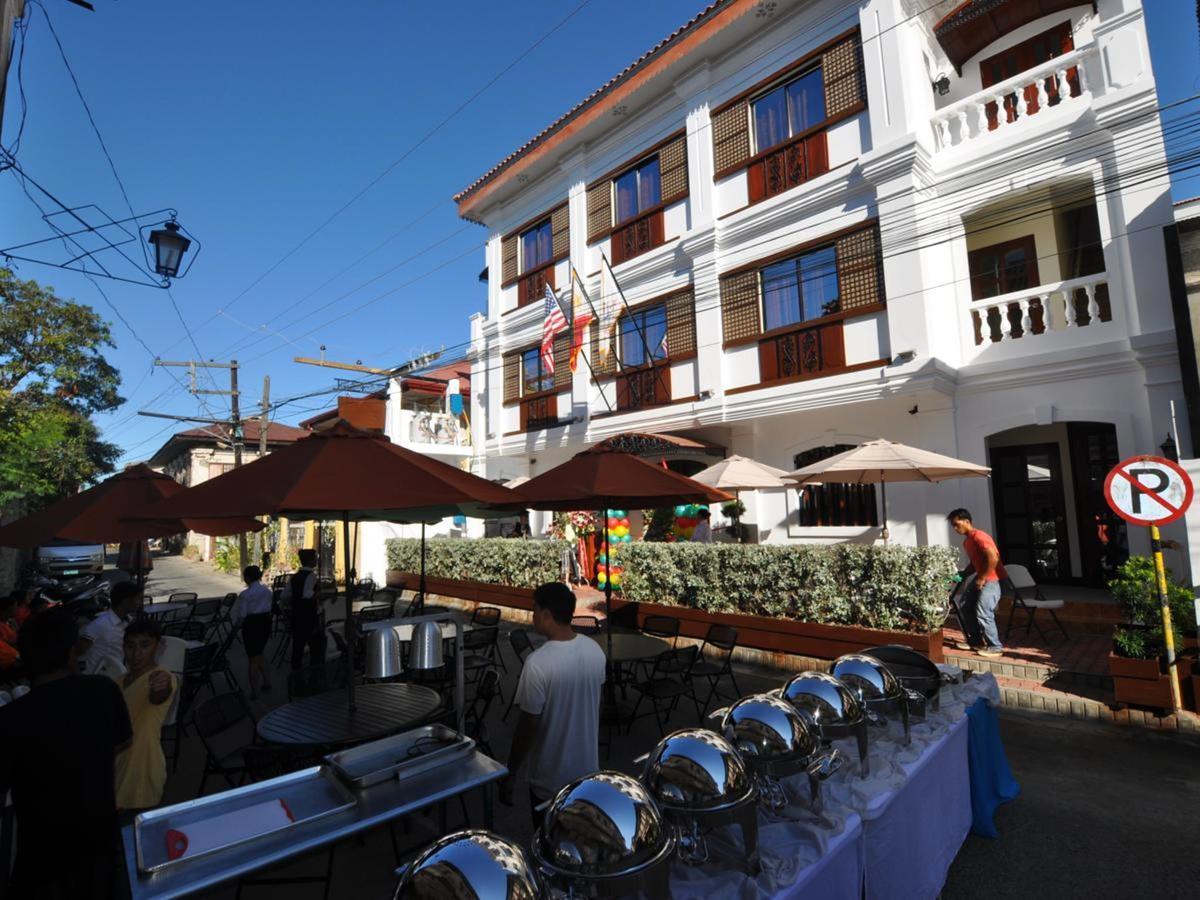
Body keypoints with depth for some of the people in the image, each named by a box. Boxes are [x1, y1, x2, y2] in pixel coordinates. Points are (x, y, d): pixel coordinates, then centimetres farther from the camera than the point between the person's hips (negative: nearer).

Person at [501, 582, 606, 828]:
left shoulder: (538, 663, -29)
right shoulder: (595, 650, -9)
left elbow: (528, 726, -21)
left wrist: (510, 773, -6)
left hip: (550, 780, -5)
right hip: (587, 769, 5)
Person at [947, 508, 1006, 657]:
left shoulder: (979, 536, -19)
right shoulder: (967, 541, 12)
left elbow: (993, 558, -28)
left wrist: (983, 578, -21)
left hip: (991, 579, -10)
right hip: (980, 577, 10)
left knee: (982, 613, -11)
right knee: (966, 606, 14)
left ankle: (995, 647, 2)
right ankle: (975, 640, 25)